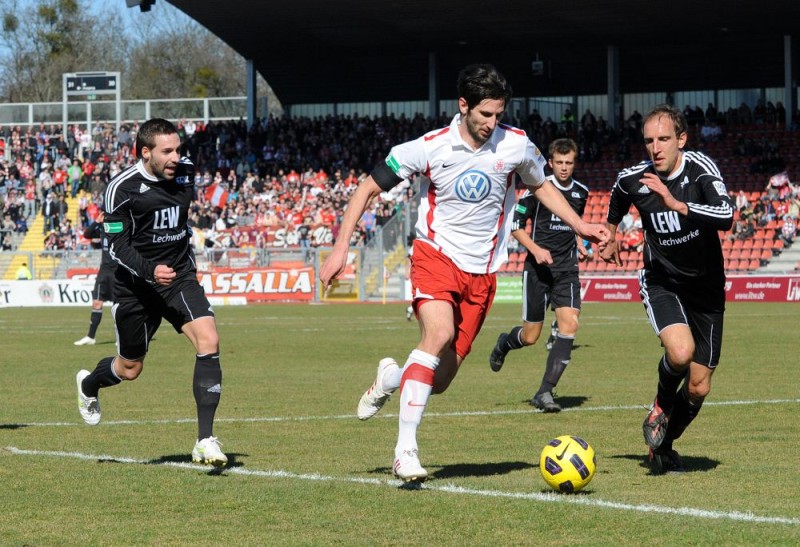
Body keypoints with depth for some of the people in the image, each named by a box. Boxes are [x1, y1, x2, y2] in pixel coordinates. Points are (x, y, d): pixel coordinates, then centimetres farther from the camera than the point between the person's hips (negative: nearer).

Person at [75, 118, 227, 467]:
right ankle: (88, 385, 49)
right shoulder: (122, 188, -16)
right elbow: (116, 246, -17)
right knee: (130, 369, 11)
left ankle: (205, 440, -19)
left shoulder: (185, 172, -1)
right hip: (135, 287, -3)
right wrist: (149, 271, -33)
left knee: (208, 341, -21)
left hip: (179, 277, 3)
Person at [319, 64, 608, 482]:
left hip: (481, 272, 3)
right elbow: (368, 189, -2)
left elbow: (541, 186, 19)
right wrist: (340, 249, -8)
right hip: (436, 255, -3)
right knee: (439, 332, -32)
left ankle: (390, 378, 34)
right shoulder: (428, 149, -11)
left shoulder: (516, 145, -3)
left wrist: (580, 226, 11)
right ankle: (405, 449, -29)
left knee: (439, 381, -2)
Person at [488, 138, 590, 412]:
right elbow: (516, 226, -4)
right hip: (538, 267, -4)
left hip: (567, 268, 4)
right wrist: (536, 249, -18)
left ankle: (545, 392, -12)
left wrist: (580, 244, 11)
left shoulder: (581, 192, 9)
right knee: (530, 336, 0)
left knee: (569, 323, -16)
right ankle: (505, 342, 39)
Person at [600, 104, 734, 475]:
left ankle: (662, 447, 30)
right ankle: (661, 407, 2)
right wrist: (610, 235, 28)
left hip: (706, 287, 0)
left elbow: (726, 217, -35)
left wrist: (676, 204, -43)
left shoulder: (700, 169, -19)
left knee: (698, 388, 3)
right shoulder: (632, 179, -11)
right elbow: (617, 202, 16)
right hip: (661, 282, 0)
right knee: (680, 351, -30)